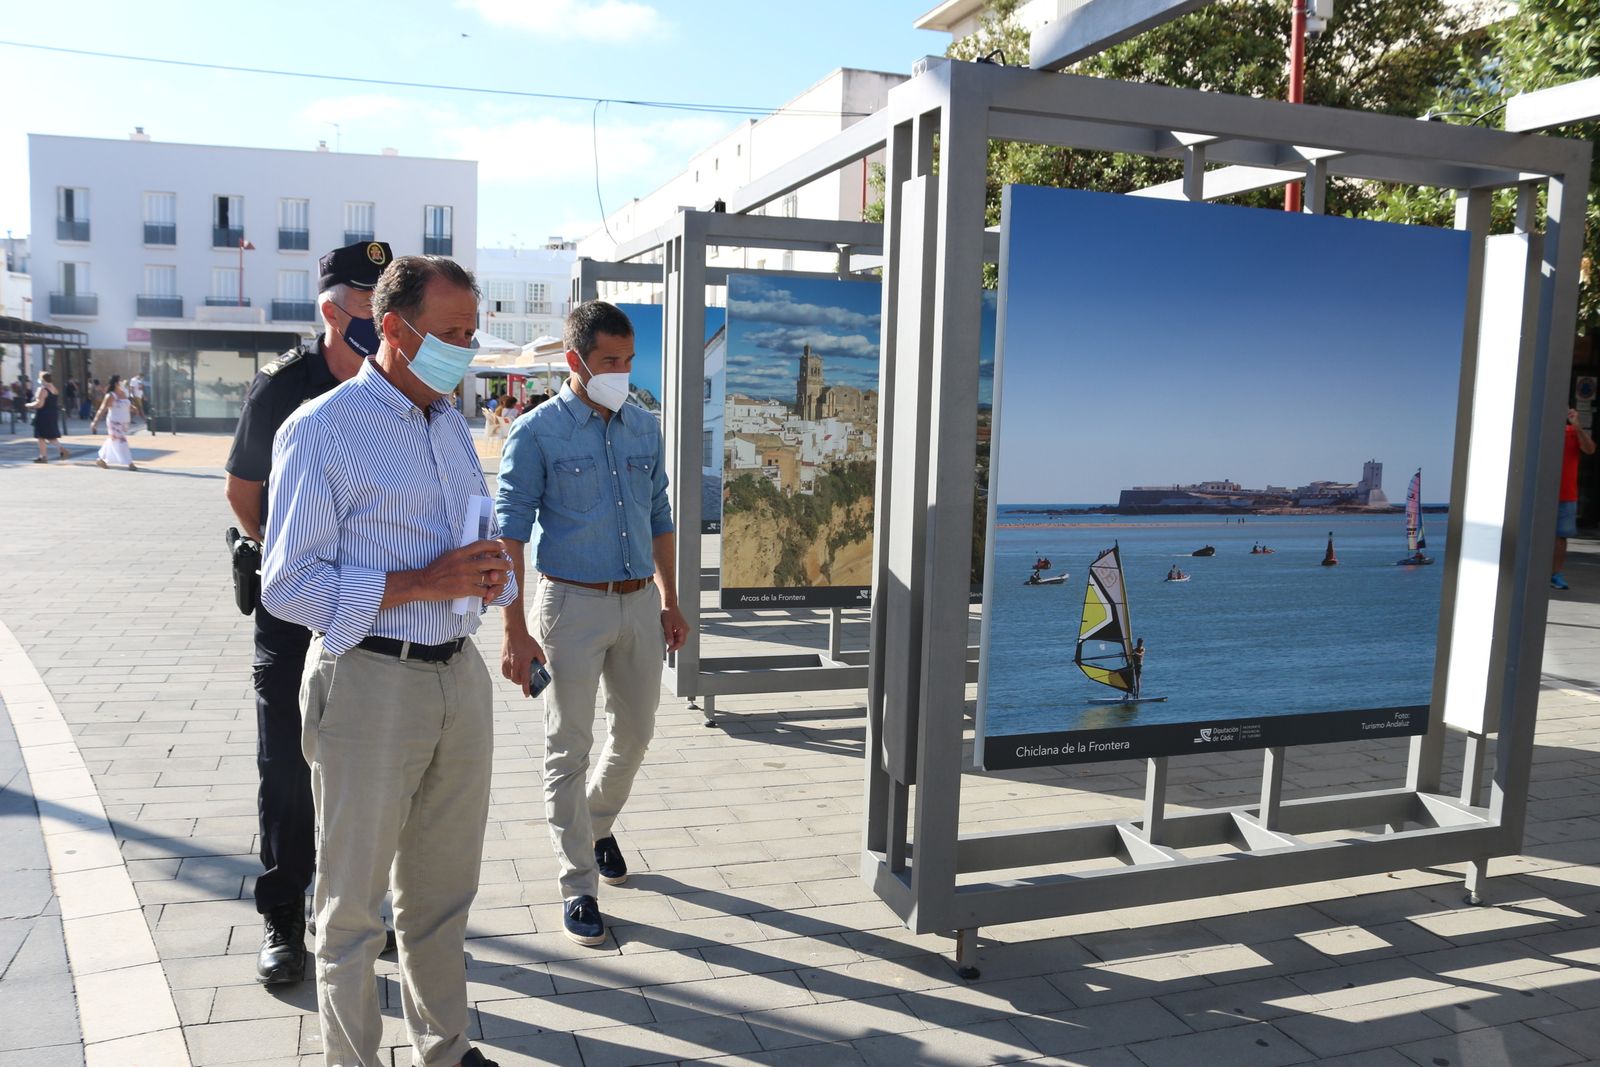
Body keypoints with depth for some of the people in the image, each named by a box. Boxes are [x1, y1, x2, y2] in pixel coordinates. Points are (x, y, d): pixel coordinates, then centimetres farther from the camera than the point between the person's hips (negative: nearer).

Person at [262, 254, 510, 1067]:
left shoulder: (454, 427, 14)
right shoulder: (324, 430, -9)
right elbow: (287, 585, -13)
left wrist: (491, 573, -2)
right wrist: (422, 585, -21)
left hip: (460, 672, 7)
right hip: (370, 682, -7)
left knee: (444, 890, 18)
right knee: (355, 902, 8)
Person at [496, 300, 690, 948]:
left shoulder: (645, 428, 7)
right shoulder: (537, 432, -8)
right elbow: (510, 533, -10)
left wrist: (669, 601, 14)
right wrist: (515, 631, -14)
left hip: (639, 602, 5)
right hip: (572, 603, -5)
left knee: (636, 732, 16)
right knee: (569, 748, 3)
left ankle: (597, 825, 43)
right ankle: (578, 886, 17)